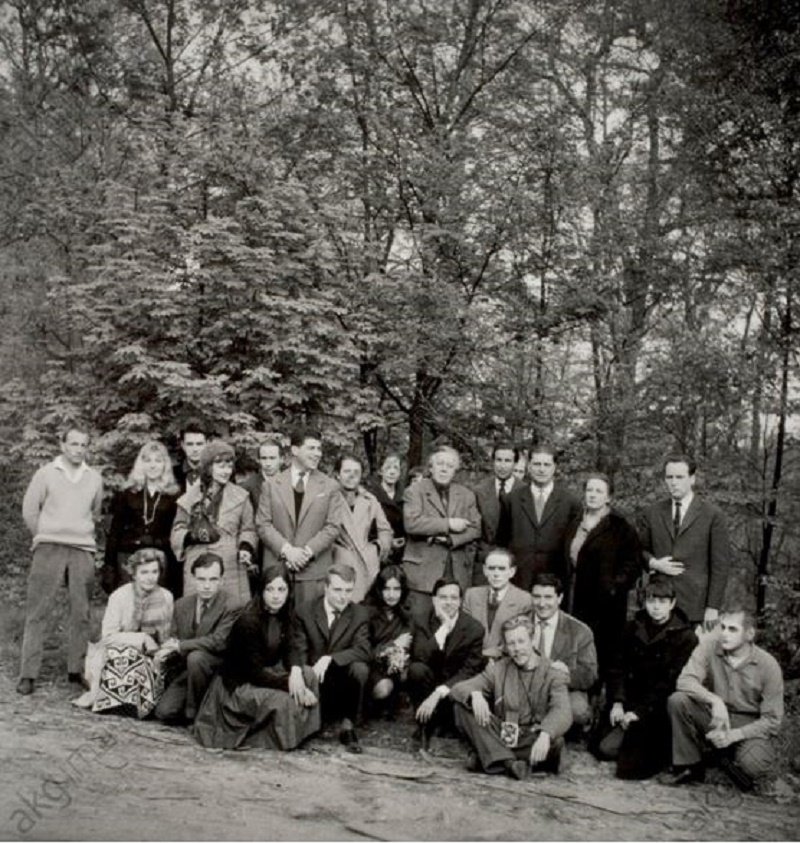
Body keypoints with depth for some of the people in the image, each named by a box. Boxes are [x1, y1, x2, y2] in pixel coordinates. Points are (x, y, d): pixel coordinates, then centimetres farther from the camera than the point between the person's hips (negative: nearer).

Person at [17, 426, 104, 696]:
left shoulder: (94, 478, 10)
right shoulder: (46, 473, 3)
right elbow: (29, 510, 5)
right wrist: (45, 536, 9)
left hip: (83, 551, 2)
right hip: (49, 549, -2)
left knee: (81, 612, 2)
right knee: (37, 610, -3)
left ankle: (77, 669, 11)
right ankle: (28, 673, 1)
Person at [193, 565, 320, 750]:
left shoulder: (285, 616, -4)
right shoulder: (248, 621, -25)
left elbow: (286, 656, 0)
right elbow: (255, 672, -23)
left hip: (267, 672, 8)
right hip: (240, 684, -8)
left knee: (309, 675, -11)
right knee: (283, 702, -29)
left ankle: (301, 731, 1)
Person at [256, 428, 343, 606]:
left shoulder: (330, 487, 6)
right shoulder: (272, 485, 7)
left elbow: (333, 526, 1)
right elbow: (263, 524, 3)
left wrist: (308, 551, -11)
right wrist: (286, 549, -11)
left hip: (314, 569, 0)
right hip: (277, 567, 1)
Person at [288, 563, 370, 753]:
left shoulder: (360, 615, -2)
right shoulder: (305, 611, -2)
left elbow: (362, 651, -16)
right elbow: (298, 649, -10)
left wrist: (329, 659, -32)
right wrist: (296, 670, -34)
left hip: (342, 678, 0)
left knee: (360, 668, -30)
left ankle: (348, 725, -10)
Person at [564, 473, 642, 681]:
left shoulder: (620, 527, -4)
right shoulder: (575, 525, 15)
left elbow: (633, 564, -7)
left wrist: (615, 587, -16)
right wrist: (564, 593, 12)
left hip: (606, 604, -5)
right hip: (576, 602, 5)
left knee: (604, 658, -3)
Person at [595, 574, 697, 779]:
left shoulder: (685, 637, -8)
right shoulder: (634, 628, 8)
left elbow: (671, 682, -13)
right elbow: (618, 667, 9)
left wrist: (639, 712, -17)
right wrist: (617, 703, -5)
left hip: (661, 710, -5)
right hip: (631, 705, 5)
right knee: (606, 749, -9)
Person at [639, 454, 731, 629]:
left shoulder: (713, 515, 1)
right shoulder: (651, 513, 10)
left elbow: (720, 565, 0)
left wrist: (713, 607, -6)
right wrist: (653, 563, -4)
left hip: (696, 606, -2)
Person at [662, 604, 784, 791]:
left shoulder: (768, 665, -12)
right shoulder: (710, 644, -10)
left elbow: (772, 720, -8)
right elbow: (685, 681, -18)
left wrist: (733, 735, -20)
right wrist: (715, 700, -35)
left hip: (750, 727, -2)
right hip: (714, 717, 2)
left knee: (753, 766, -33)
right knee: (677, 701, -26)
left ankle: (726, 756, 7)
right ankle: (690, 766, -6)